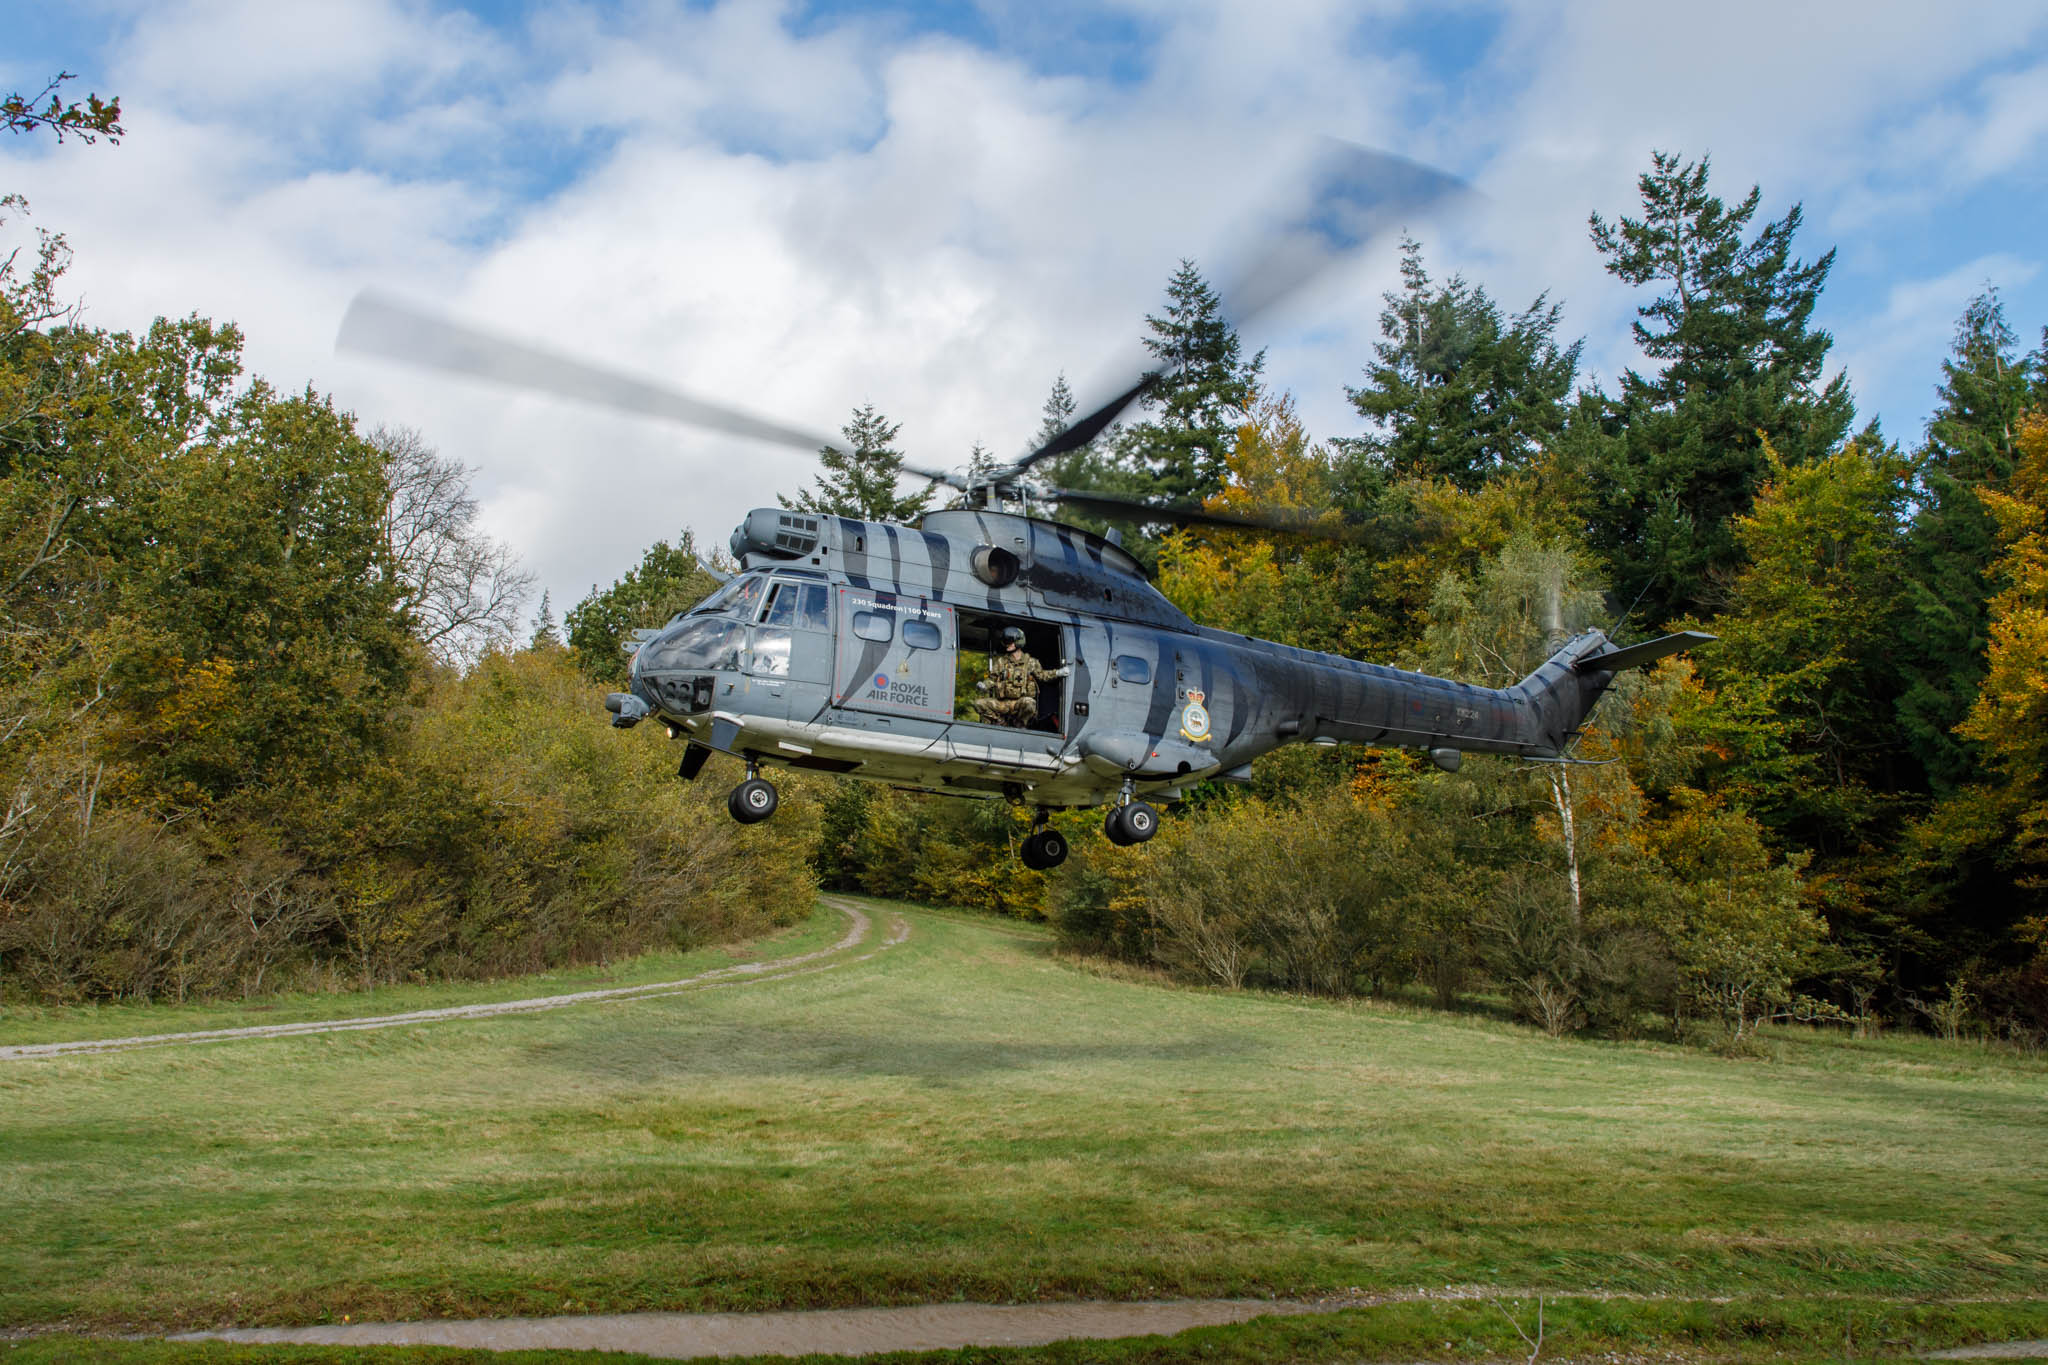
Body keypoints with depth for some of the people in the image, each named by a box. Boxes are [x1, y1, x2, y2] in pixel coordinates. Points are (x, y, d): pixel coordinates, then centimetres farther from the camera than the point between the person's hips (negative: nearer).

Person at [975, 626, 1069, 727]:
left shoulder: (1030, 662, 9)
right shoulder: (1000, 661, 14)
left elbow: (1042, 675, 8)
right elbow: (992, 678, 15)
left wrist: (1058, 673, -7)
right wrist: (984, 685, -6)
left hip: (1020, 704, -2)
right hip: (1002, 704, 3)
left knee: (1029, 702, -39)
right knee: (979, 703, -20)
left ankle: (1019, 726, -11)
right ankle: (1001, 723, -4)